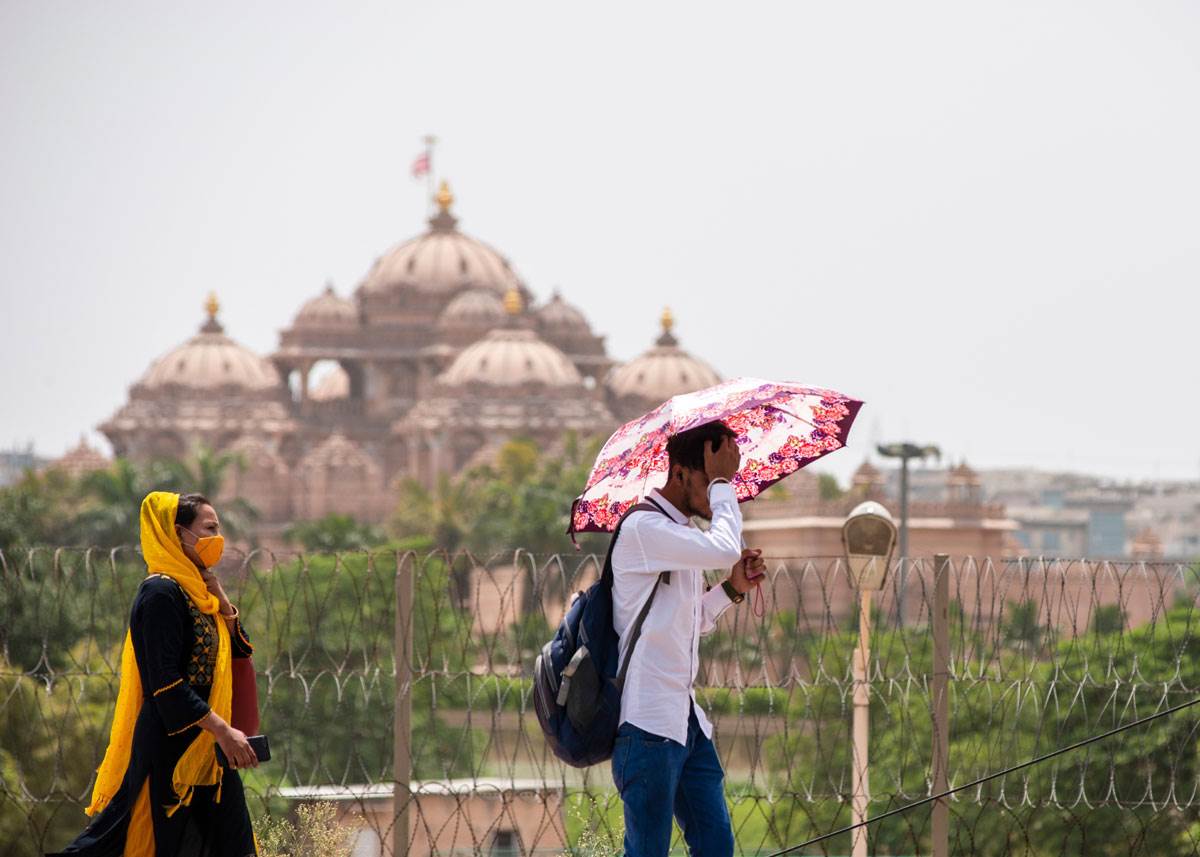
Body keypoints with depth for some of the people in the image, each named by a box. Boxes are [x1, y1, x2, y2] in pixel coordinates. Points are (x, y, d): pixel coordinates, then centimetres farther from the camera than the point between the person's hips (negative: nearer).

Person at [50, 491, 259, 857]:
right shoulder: (161, 592, -14)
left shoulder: (196, 591, 14)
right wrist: (222, 730, -24)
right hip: (169, 748, -9)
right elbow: (166, 682, -21)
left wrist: (219, 595, 4)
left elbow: (238, 648, 15)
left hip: (204, 748, 9)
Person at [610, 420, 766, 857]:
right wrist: (721, 481, -14)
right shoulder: (643, 528, -13)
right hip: (648, 722, -10)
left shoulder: (686, 536, 17)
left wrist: (732, 588, 11)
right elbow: (725, 548, -27)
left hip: (685, 718, 10)